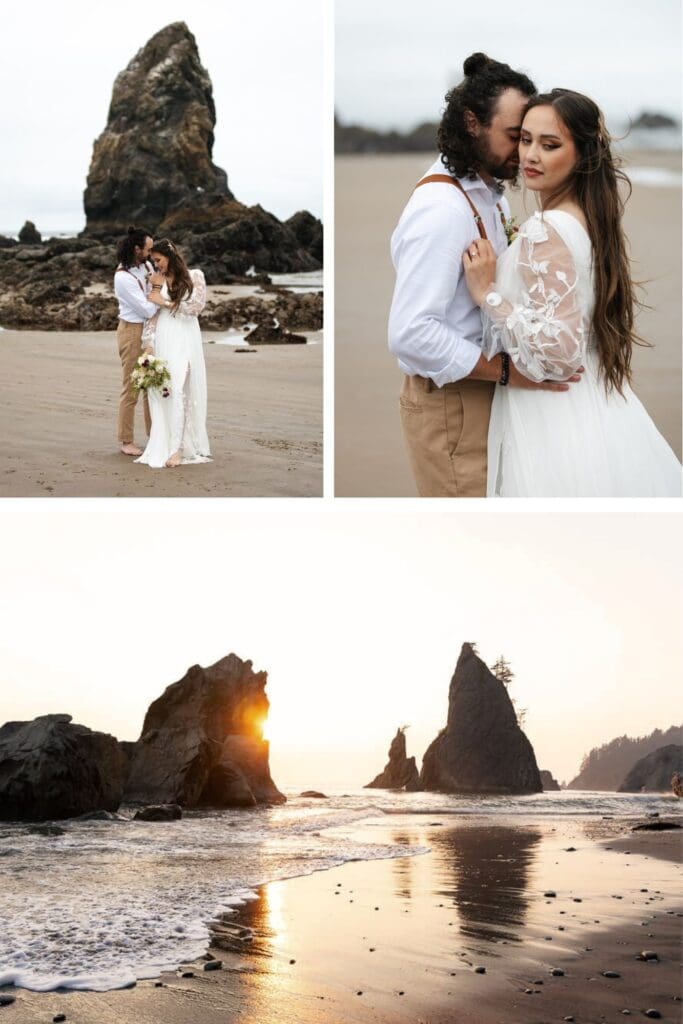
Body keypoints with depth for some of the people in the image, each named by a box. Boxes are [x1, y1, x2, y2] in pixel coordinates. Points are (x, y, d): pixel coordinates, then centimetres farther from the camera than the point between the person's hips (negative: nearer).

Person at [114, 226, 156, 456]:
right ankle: (126, 441, 11)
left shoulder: (146, 266, 3)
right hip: (132, 331, -8)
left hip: (150, 330, 8)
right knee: (131, 387, 1)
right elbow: (147, 310, -19)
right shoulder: (123, 277, -21)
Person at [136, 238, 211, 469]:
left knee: (178, 390, -13)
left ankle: (178, 448, -15)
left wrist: (165, 302, -3)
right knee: (159, 391, -3)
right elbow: (151, 315, 6)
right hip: (162, 339, 3)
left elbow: (196, 305, -5)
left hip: (184, 340, -3)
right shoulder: (157, 281, 11)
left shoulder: (194, 276, 4)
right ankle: (163, 445, 4)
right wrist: (148, 344, -4)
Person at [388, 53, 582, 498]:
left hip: (483, 391, 9)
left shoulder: (492, 194, 9)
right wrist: (507, 371, -27)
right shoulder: (441, 208, -22)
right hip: (450, 400, -9)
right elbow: (410, 334, -29)